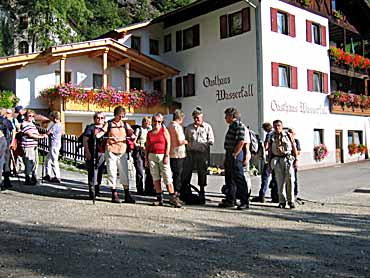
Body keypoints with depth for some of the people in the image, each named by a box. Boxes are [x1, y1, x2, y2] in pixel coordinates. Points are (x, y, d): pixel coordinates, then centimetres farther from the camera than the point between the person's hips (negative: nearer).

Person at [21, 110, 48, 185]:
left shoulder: (33, 124, 20)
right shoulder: (24, 124, -7)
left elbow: (37, 134, 20)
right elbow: (30, 134, -14)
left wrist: (43, 135, -1)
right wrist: (41, 136, -13)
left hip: (34, 146, 8)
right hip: (27, 146, -8)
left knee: (35, 162, 11)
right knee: (29, 163, -7)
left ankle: (34, 178, 23)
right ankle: (27, 180, 2)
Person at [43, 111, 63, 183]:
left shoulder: (55, 125, -17)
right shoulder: (59, 125, 13)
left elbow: (48, 133, -17)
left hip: (54, 145, -10)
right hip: (57, 144, 10)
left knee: (54, 162, -5)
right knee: (48, 160, 18)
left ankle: (57, 177, -1)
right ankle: (47, 175, 26)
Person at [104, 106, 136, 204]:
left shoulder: (125, 125, 12)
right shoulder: (109, 124, 5)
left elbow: (131, 133, 5)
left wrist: (132, 136, -20)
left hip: (122, 151, 2)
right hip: (111, 151, -2)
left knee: (124, 173, 3)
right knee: (112, 173, 0)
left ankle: (127, 195, 10)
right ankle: (114, 195, 8)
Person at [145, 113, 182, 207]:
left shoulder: (164, 130, 3)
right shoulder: (149, 133, 13)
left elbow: (168, 143, -2)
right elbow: (147, 147, 16)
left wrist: (166, 156, -10)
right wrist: (146, 159, 10)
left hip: (163, 156, -3)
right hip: (152, 156, 4)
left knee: (167, 177, -8)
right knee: (156, 178, 3)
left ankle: (173, 198, -6)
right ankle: (159, 198, 10)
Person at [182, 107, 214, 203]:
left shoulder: (207, 127, 5)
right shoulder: (189, 127, 12)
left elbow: (211, 141, 1)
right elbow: (185, 139, 19)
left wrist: (202, 143, -11)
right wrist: (187, 142, -1)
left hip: (202, 153, -2)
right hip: (190, 152, 2)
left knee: (202, 173, 7)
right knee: (186, 171, -1)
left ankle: (202, 192, 20)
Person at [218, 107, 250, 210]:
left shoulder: (239, 126, -13)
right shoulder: (232, 126, 18)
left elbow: (241, 142, -21)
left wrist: (234, 154, -20)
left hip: (235, 155, -10)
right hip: (229, 155, 10)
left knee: (239, 178, -7)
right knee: (229, 178, 14)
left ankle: (245, 202, -1)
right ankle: (230, 200, 24)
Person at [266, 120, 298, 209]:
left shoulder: (288, 135, 5)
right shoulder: (271, 137, 8)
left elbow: (294, 148, 6)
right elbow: (269, 149, 11)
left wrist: (296, 159, 0)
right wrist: (269, 162, 7)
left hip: (288, 159, -1)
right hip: (277, 160, 1)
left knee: (290, 180, -5)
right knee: (280, 181, 0)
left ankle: (291, 200, 4)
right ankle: (282, 201, 6)